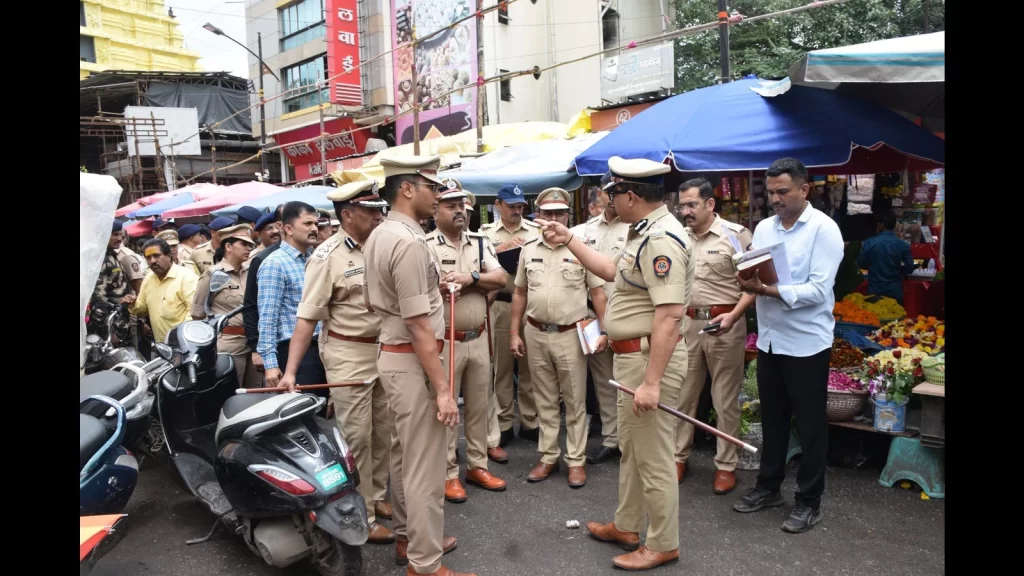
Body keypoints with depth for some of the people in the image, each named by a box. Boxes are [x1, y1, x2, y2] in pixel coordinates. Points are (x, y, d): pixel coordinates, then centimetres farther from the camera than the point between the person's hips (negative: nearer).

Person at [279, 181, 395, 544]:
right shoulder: (328, 256, -14)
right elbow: (307, 316, -17)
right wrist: (291, 370, -21)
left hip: (385, 350, 6)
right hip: (349, 354, -6)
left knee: (383, 432, 16)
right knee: (356, 438, 2)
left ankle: (377, 496, 34)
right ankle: (362, 518, 15)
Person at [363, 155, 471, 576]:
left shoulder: (378, 236, 9)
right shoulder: (409, 243, -22)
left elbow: (372, 301, 20)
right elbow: (419, 325, -24)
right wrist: (442, 388, -21)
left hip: (391, 355, 10)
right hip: (413, 361, -10)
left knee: (404, 455, 21)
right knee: (425, 465, 0)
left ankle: (408, 538, 37)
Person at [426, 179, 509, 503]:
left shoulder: (480, 242, 8)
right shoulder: (425, 246, -9)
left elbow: (500, 278, -1)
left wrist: (471, 277, -16)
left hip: (479, 338, 6)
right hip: (444, 341, -5)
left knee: (479, 406, 15)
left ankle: (477, 466, 29)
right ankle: (448, 473, 19)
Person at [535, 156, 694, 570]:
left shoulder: (661, 239, -23)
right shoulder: (646, 231, 11)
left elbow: (669, 316, -29)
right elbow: (613, 271, 24)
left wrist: (652, 382, -29)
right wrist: (569, 240, 22)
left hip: (649, 358, -11)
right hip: (633, 355, 11)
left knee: (653, 455, 3)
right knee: (630, 448, 22)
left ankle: (662, 545, 20)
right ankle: (626, 526, 38)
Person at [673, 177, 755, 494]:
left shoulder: (735, 234, -7)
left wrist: (734, 315, -21)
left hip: (724, 324, -5)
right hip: (687, 323, 5)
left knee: (725, 399, 6)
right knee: (682, 394, 12)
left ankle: (726, 465, 19)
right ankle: (679, 456, 26)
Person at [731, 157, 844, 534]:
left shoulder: (824, 229, -12)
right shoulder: (764, 228, 7)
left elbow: (819, 291, -20)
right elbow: (756, 277, 8)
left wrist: (769, 291, -27)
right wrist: (748, 283, -15)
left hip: (806, 343, -6)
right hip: (769, 339, 6)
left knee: (809, 425, 7)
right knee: (772, 419, 18)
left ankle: (809, 502, 20)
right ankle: (768, 486, 33)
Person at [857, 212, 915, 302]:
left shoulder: (869, 243, -9)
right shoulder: (904, 245, -6)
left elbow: (860, 263, 1)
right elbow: (910, 268, -1)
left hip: (874, 291, 0)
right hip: (895, 292, 1)